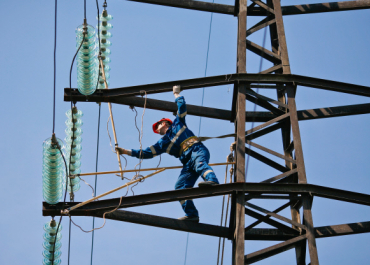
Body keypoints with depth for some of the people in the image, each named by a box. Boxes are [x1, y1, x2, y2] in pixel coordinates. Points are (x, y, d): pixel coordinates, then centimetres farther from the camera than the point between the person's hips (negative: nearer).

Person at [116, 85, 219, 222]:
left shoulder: (177, 123, 23)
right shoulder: (163, 143, 31)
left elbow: (182, 107, 18)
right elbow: (147, 152, 31)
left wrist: (177, 94, 30)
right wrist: (127, 152, 31)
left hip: (197, 150, -5)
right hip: (188, 162, 5)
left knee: (199, 162, -39)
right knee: (180, 186, -14)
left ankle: (212, 180, -66)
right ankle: (191, 214, -24)